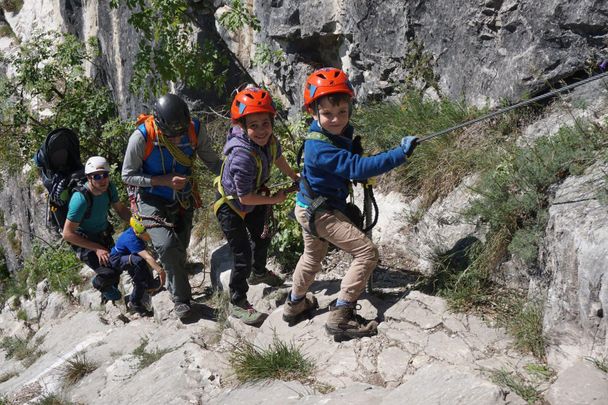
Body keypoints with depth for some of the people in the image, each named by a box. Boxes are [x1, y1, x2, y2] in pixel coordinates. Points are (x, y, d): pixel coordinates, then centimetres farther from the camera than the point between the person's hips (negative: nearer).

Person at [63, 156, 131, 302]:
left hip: (104, 235, 6)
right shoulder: (80, 199, -34)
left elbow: (120, 208, 5)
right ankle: (99, 283, 17)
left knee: (118, 267, 12)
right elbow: (67, 234, -28)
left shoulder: (109, 188, -15)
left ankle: (108, 295, 44)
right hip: (83, 241, -6)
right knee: (109, 273, -21)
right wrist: (97, 249, -26)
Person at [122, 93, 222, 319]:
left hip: (183, 199, 4)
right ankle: (181, 298, -2)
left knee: (180, 249, 17)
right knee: (167, 246, -24)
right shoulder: (141, 137, -28)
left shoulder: (195, 129, -20)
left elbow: (212, 161, -7)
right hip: (153, 200, -4)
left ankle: (174, 288, 48)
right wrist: (164, 180, -29)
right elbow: (128, 176, -17)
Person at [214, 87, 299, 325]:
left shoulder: (269, 140, -18)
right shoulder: (243, 156, -42)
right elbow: (245, 198, -34)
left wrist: (295, 177, 21)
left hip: (254, 199, 8)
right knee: (243, 256, -7)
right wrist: (275, 199, -21)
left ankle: (259, 272, 57)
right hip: (231, 205, -8)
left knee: (262, 238, 28)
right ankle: (237, 304, 14)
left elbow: (278, 158, 7)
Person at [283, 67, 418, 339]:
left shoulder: (339, 132, -4)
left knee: (313, 256, 29)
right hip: (321, 212, -10)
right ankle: (340, 317, -7)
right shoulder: (321, 147, -32)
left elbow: (349, 164, 15)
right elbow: (358, 167, -41)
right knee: (366, 252, -11)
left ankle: (295, 305, 49)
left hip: (310, 209, 10)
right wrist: (400, 153, -41)